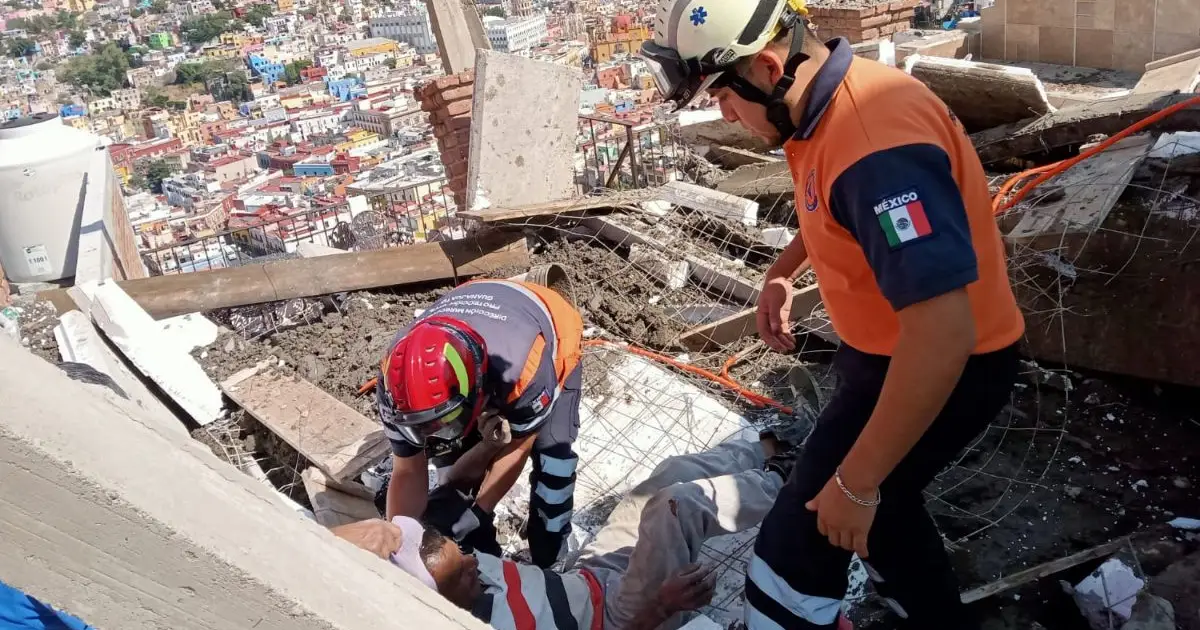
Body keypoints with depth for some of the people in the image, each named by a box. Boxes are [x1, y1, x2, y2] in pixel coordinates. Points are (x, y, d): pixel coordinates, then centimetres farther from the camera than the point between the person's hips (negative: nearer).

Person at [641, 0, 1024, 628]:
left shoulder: (877, 143, -34)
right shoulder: (829, 103, -2)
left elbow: (943, 336, -38)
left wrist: (855, 481, -30)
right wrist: (781, 272, 9)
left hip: (944, 372, -10)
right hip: (890, 351, 10)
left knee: (799, 545, -5)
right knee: (878, 504, 27)